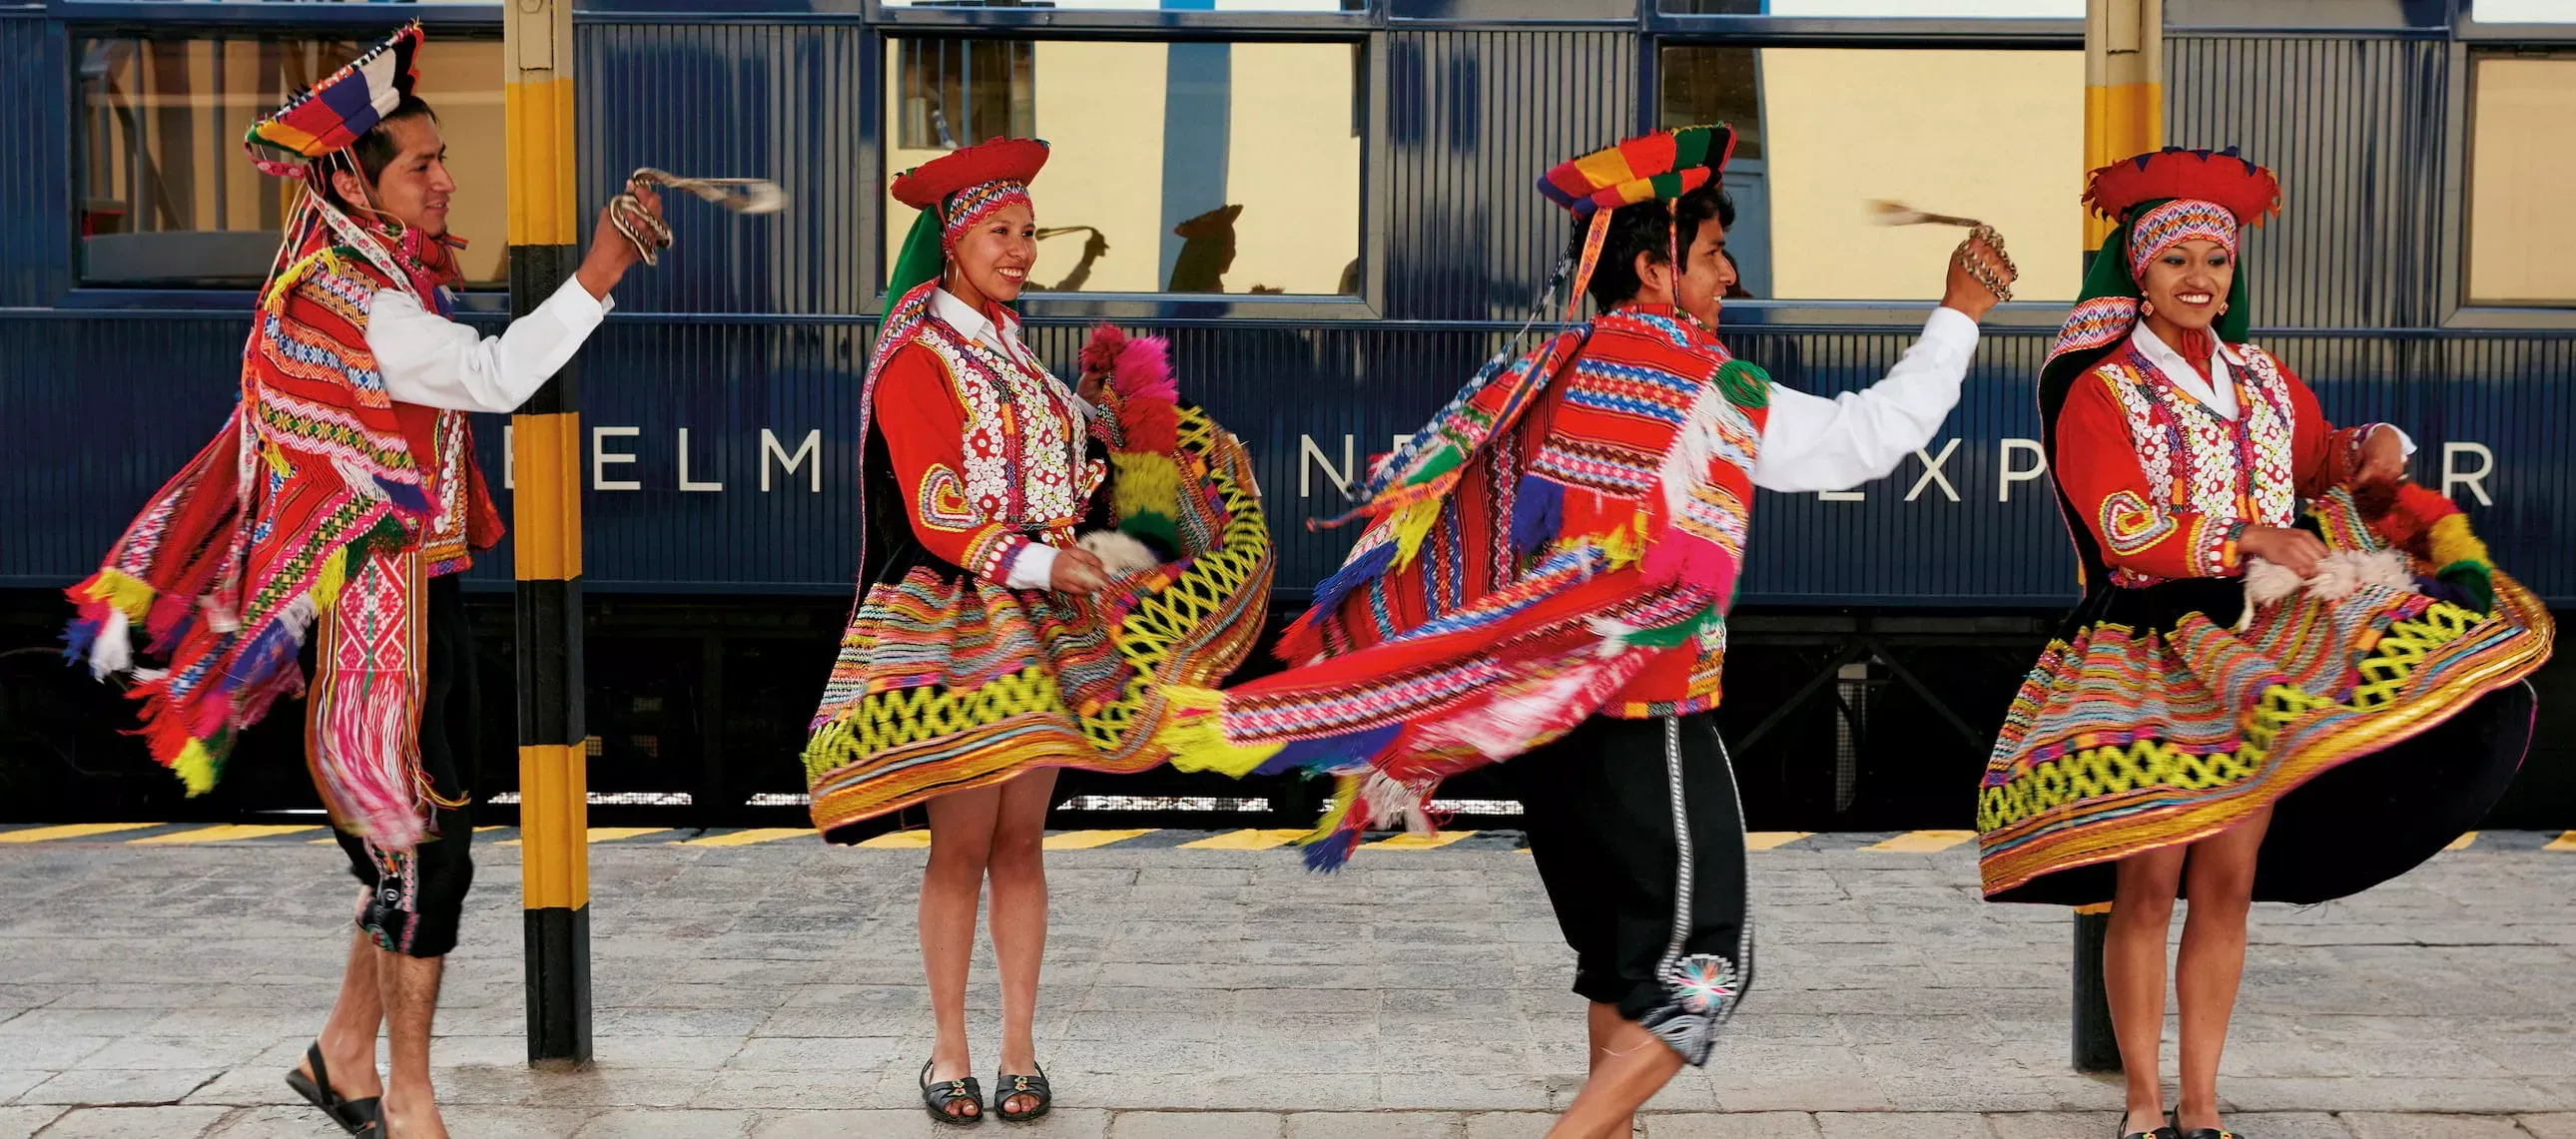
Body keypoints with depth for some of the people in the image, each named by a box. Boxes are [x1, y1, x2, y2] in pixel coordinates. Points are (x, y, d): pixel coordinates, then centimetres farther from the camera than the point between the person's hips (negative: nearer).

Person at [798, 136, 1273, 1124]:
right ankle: (948, 1055, 5)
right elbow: (935, 509, -14)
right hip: (959, 623, -6)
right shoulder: (916, 359, -6)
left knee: (1021, 841, 5)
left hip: (1044, 628, 6)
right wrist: (1040, 566, -22)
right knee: (962, 843, -5)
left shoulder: (1013, 356, 17)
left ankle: (1018, 1052, 9)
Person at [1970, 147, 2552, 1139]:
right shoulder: (2099, 389, -4)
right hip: (2151, 656, -4)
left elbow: (2325, 466, 21)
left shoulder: (2264, 382, 12)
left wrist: (2376, 450, -2)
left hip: (2259, 654, 4)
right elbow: (2124, 532, -13)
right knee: (2149, 884, -4)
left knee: (2228, 881, 3)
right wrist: (2249, 541, -21)